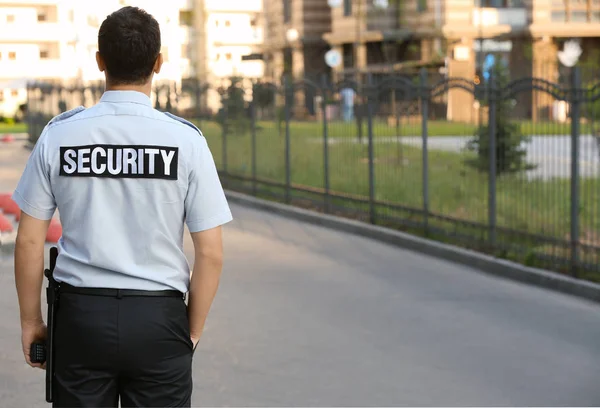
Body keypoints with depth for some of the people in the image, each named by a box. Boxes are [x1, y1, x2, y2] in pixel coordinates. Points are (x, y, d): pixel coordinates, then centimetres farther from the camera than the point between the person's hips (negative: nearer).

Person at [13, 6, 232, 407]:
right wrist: (193, 330, 7)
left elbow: (29, 242, 1)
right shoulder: (186, 139, -7)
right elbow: (211, 253, -5)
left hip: (82, 314, 1)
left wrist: (31, 321, 12)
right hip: (158, 317, -1)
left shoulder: (58, 134, -3)